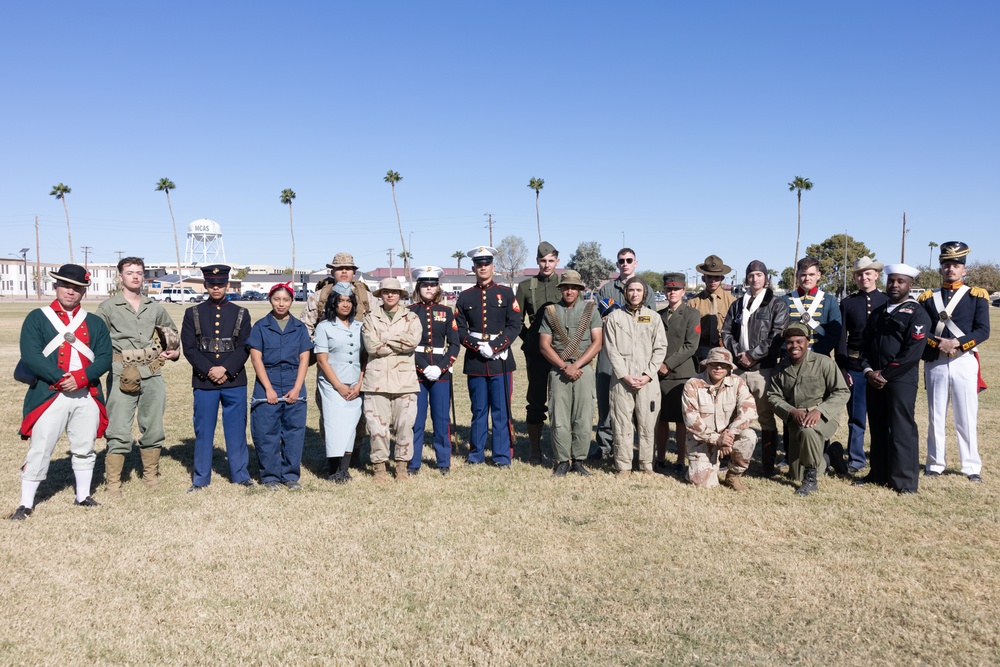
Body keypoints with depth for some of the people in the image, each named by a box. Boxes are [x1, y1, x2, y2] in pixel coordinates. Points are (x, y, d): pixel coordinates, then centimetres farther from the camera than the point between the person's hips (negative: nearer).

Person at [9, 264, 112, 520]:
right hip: (49, 395, -3)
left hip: (87, 396, 3)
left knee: (84, 449, 11)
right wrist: (60, 379, -18)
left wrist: (81, 377, -16)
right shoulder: (37, 318, 3)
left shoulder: (95, 323, 10)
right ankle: (26, 504, 13)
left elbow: (105, 358, 1)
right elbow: (30, 355, -9)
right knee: (39, 450, 1)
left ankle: (83, 496, 25)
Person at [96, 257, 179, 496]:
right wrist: (108, 361, -10)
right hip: (121, 376, -4)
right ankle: (112, 483, 4)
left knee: (153, 430, 10)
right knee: (119, 433, -6)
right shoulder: (108, 307, 3)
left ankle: (151, 476, 25)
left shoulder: (155, 308, 13)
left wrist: (175, 352, 12)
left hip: (152, 376, 4)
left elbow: (173, 334, 27)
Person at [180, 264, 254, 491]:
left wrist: (225, 369, -13)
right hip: (203, 381, 0)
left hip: (234, 380, 0)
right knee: (203, 429, 6)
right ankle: (201, 478, 17)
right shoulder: (193, 313, 6)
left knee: (237, 428, 7)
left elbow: (245, 348, -1)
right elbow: (189, 348, -2)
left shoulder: (241, 313, 6)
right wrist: (209, 370, -13)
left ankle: (240, 474, 18)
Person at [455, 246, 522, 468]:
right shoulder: (465, 297, 9)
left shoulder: (506, 293, 6)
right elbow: (459, 329, 5)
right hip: (475, 362, 1)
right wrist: (478, 346, -11)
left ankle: (502, 457, 9)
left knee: (501, 410, 1)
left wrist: (494, 347, -11)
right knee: (478, 410, 8)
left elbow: (515, 325, 0)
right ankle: (476, 454, 19)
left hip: (500, 361, -1)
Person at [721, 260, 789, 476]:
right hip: (737, 367, 4)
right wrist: (737, 354, -3)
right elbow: (726, 332, 13)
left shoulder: (777, 305, 4)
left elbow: (777, 336, -6)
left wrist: (752, 355, -10)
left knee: (766, 417, -1)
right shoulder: (737, 305, 17)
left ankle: (768, 464, 6)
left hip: (763, 368, -4)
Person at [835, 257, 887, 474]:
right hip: (855, 366, 0)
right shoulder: (847, 303, 6)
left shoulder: (887, 301, 5)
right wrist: (841, 367, -4)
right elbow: (841, 336, 3)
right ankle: (856, 459, 14)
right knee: (856, 415, 5)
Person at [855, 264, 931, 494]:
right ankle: (879, 473, 20)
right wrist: (868, 371, -3)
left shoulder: (917, 314, -4)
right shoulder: (877, 313, 17)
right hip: (874, 379, 6)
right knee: (878, 428, 11)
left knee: (901, 429, -5)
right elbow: (865, 345, 15)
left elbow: (913, 353, -13)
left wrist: (885, 375, -14)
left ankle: (905, 481, 2)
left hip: (901, 380, -6)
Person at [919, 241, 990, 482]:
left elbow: (983, 331, -6)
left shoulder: (977, 296, 3)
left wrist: (956, 343, -18)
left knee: (967, 417, 1)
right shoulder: (928, 297, 9)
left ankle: (972, 467, 10)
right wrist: (937, 344, -14)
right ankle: (935, 464, 15)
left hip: (964, 363, -2)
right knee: (935, 416, 7)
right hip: (935, 363, 2)